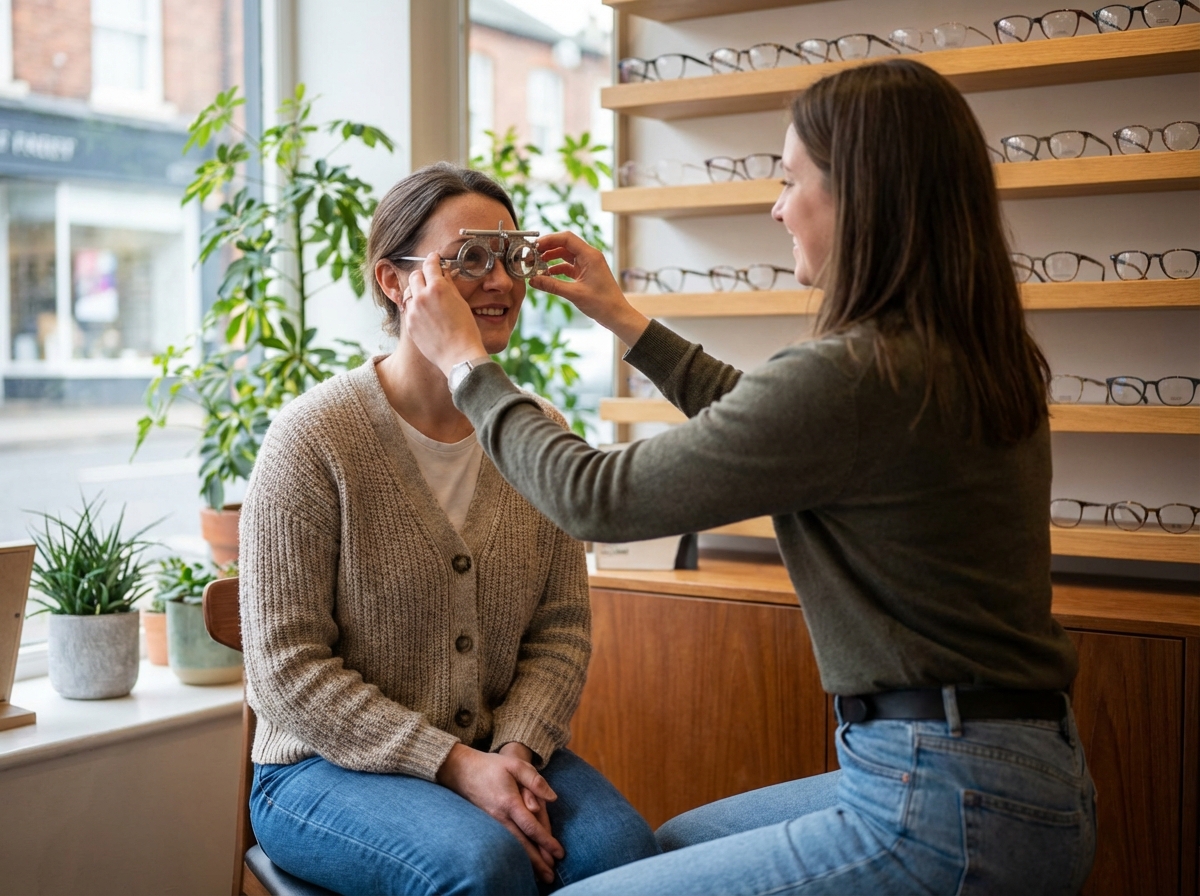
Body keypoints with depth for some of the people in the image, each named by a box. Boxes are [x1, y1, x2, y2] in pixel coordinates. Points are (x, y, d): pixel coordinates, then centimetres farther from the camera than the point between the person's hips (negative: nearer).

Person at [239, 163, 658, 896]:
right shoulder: (314, 437, -12)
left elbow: (562, 627, 4)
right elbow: (288, 668, -14)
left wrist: (517, 749, -14)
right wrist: (455, 766, -19)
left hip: (496, 751, 4)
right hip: (328, 768, -3)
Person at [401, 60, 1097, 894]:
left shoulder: (849, 377, -23)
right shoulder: (971, 356, 6)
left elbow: (596, 498, -12)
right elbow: (759, 427, 22)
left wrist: (465, 360, 2)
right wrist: (623, 318, 26)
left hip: (947, 811, -10)